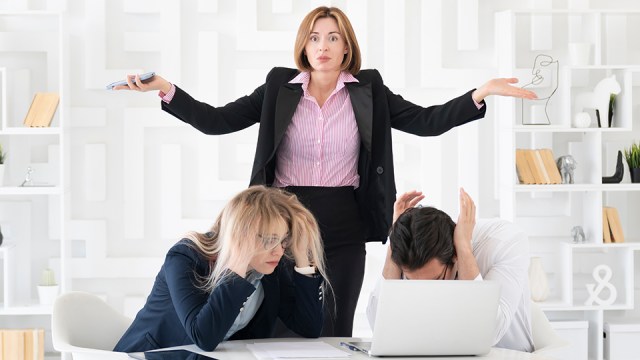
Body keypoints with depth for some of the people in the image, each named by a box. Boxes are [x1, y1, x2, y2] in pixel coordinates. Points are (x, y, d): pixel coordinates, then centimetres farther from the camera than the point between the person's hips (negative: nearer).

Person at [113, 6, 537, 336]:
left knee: (335, 332, 6)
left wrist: (482, 93, -17)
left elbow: (428, 121, -3)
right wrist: (165, 89, -15)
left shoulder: (369, 91, 3)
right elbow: (217, 121, -2)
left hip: (343, 226, 0)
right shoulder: (280, 87, 2)